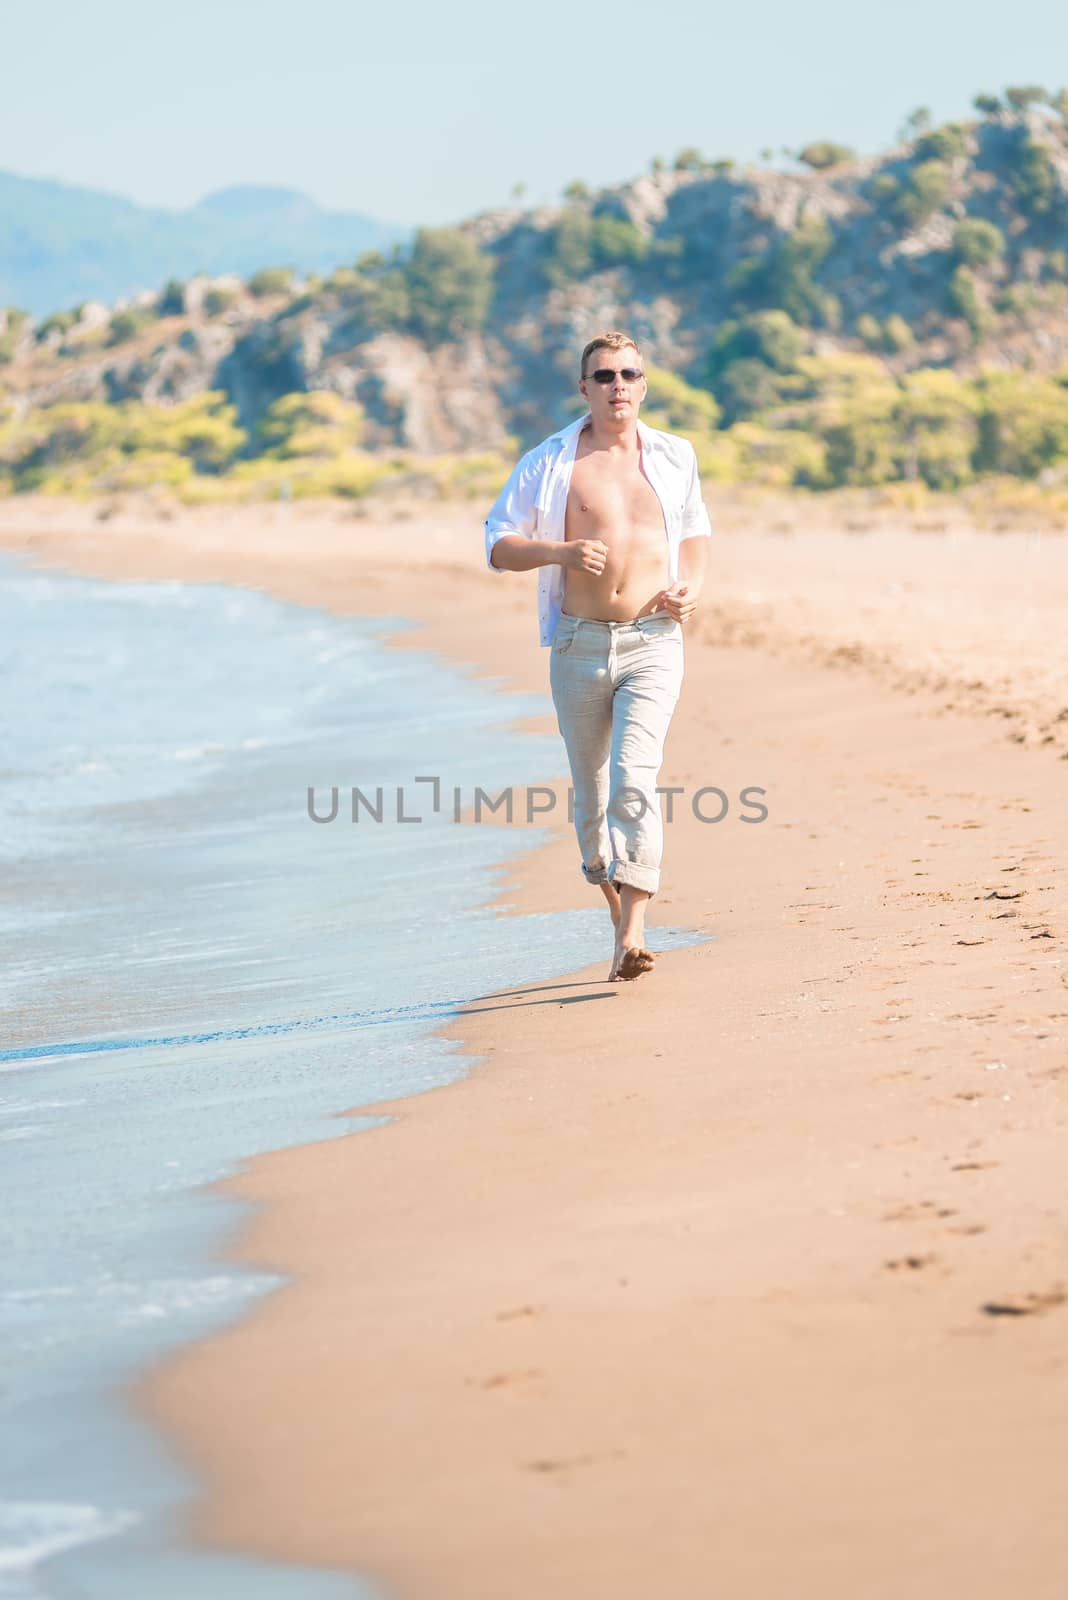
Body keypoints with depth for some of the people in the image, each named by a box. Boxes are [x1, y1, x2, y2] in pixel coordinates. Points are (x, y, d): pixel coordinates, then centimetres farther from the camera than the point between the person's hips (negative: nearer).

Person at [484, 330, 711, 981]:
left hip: (652, 642, -1)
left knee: (634, 780, -19)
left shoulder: (675, 457, 9)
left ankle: (633, 934, -24)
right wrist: (564, 551, -16)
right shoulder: (550, 462, 2)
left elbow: (695, 532, 24)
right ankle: (616, 905, 33)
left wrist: (692, 587, 4)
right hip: (580, 644, 1)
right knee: (592, 791, 10)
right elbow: (498, 546, 1)